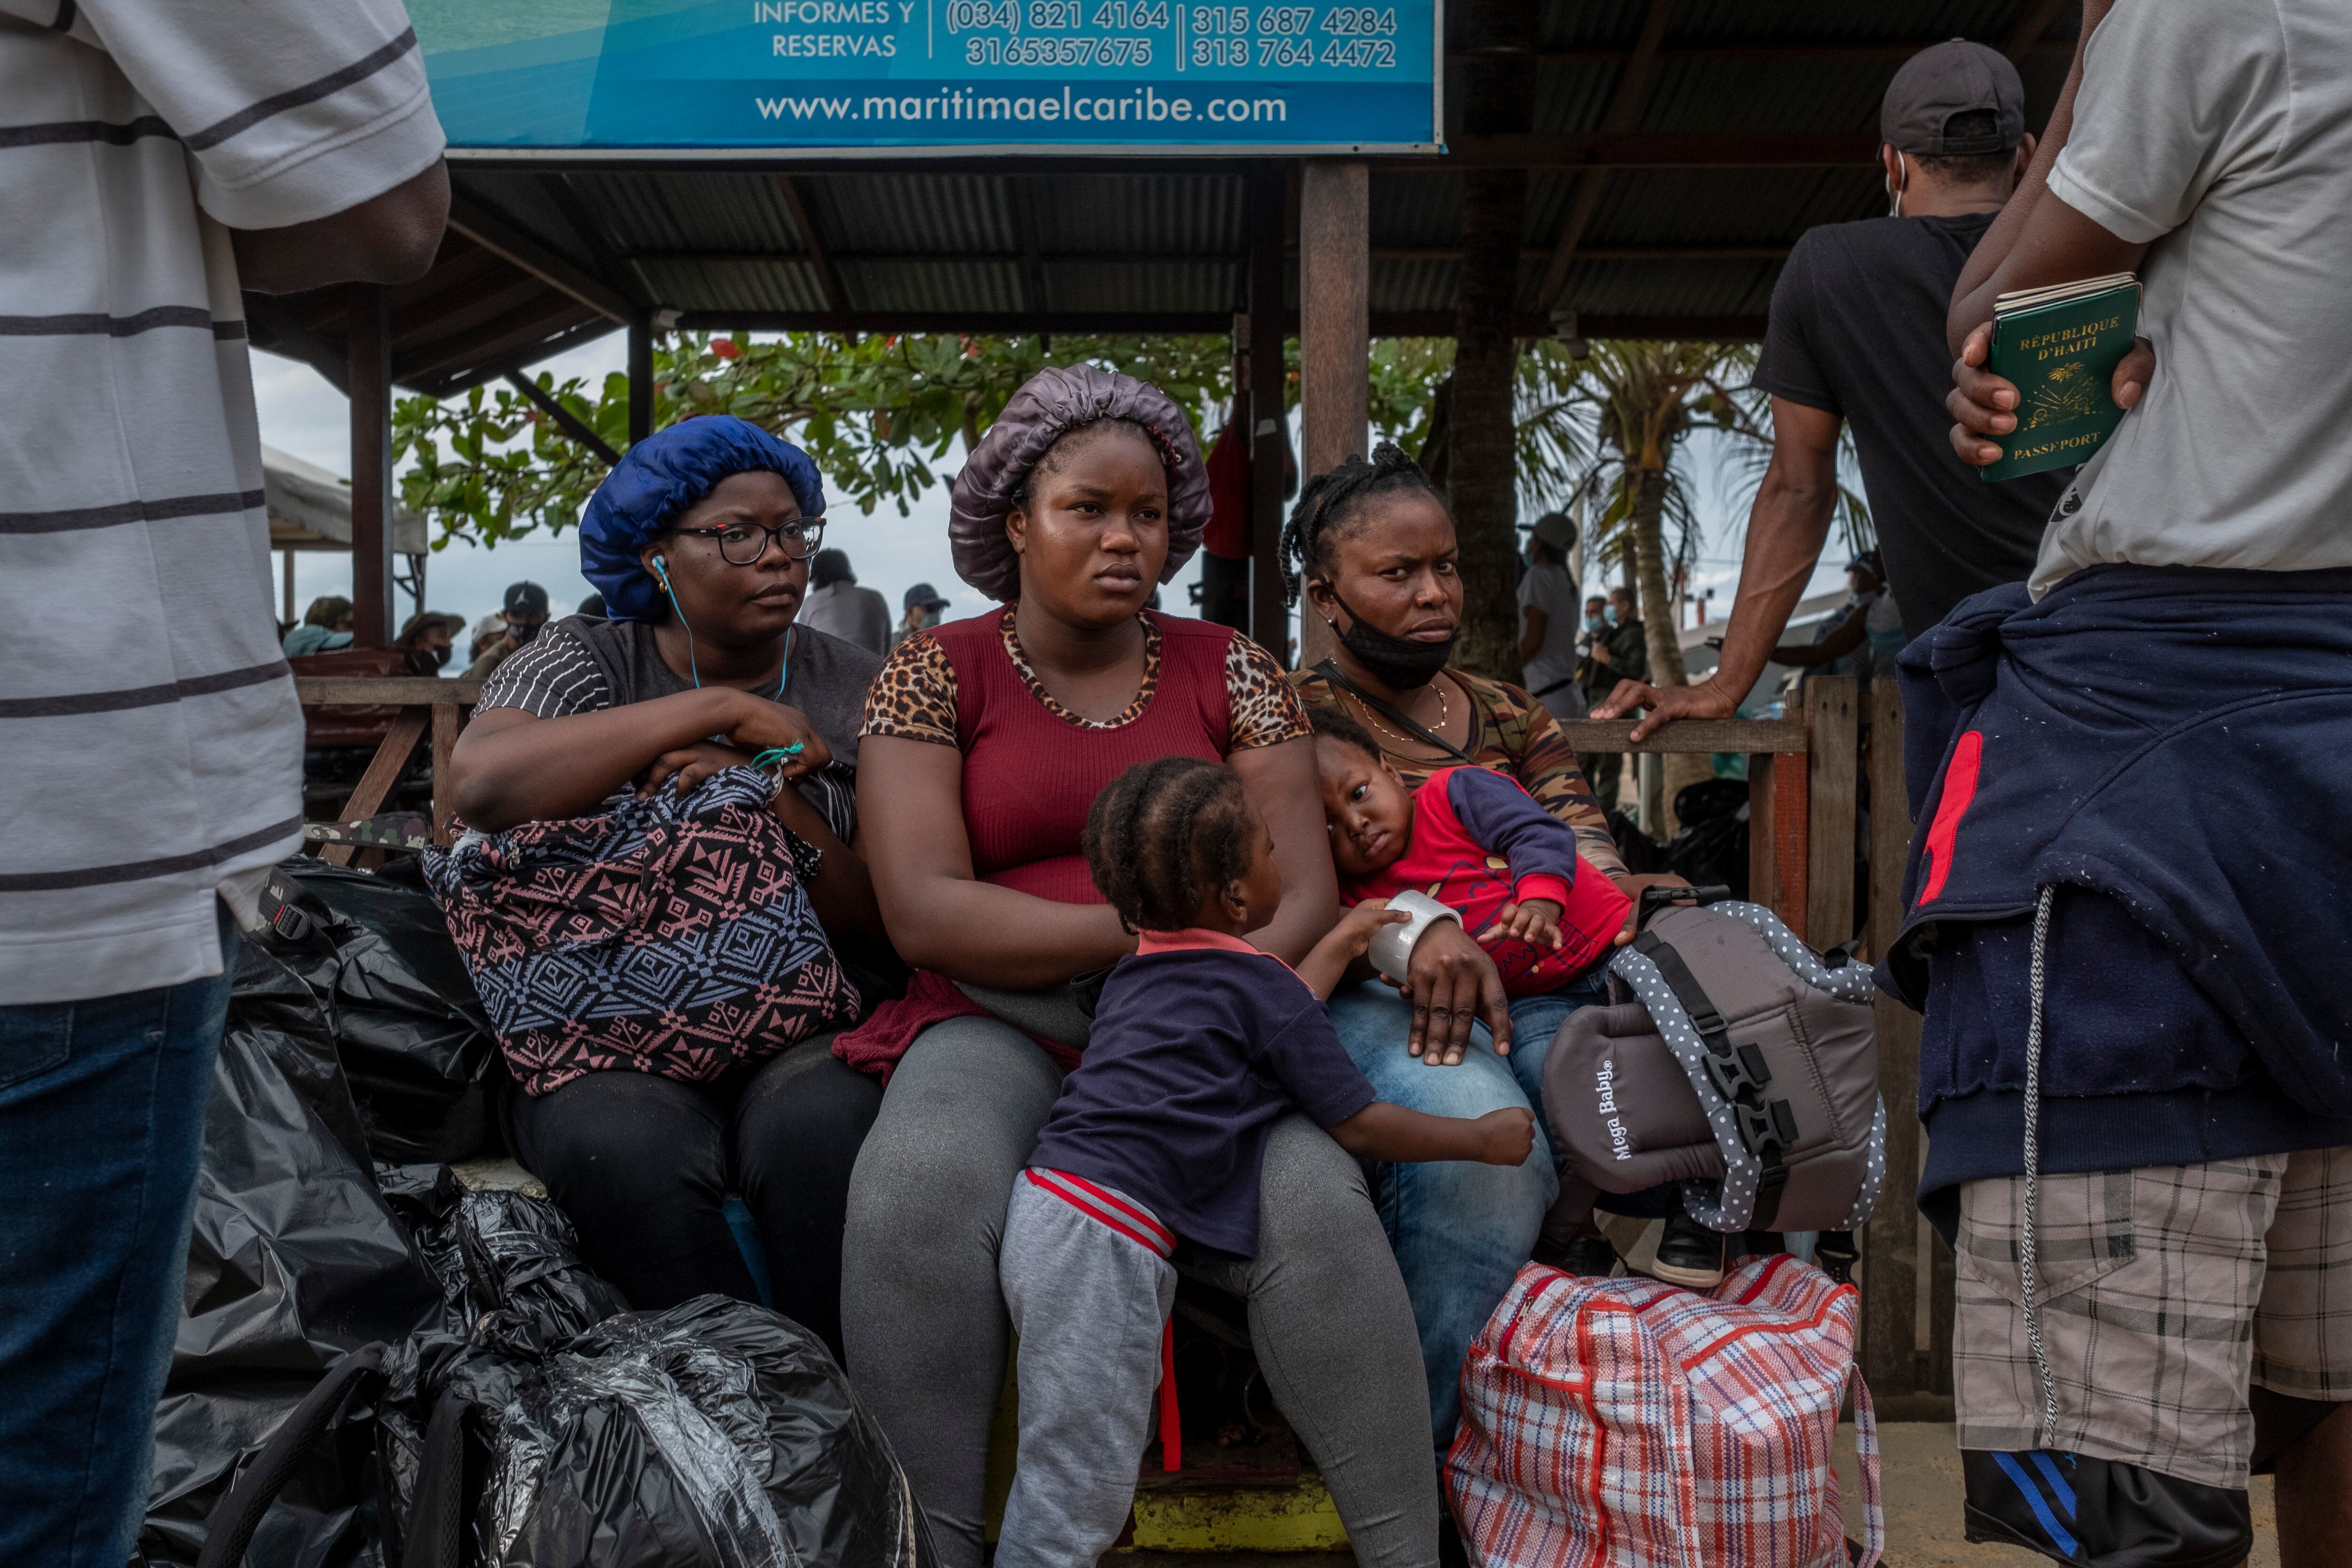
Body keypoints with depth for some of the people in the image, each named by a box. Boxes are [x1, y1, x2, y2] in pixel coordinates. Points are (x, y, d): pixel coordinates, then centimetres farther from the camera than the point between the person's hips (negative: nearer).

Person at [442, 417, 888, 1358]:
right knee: (624, 1150, -32)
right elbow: (480, 784, -17)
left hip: (801, 1029, 1)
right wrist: (718, 707, -15)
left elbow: (889, 934, 3)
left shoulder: (855, 693, 9)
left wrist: (778, 801, -14)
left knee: (818, 1129, -32)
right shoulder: (583, 662, 7)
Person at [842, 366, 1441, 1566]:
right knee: (917, 1200, -33)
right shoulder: (935, 673, 5)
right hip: (1000, 1027, -1)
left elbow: (1307, 895, 3)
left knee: (1318, 1211, -29)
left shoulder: (1228, 671, 10)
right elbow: (923, 913, -6)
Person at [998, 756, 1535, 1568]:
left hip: (1042, 1207, 9)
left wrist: (1343, 943, 44)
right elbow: (1363, 1127, 2)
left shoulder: (1137, 967, 20)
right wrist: (1487, 1138, 15)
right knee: (1074, 1499, -2)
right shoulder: (1262, 982, -4)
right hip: (1103, 1245, -9)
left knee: (1060, 1473, 18)